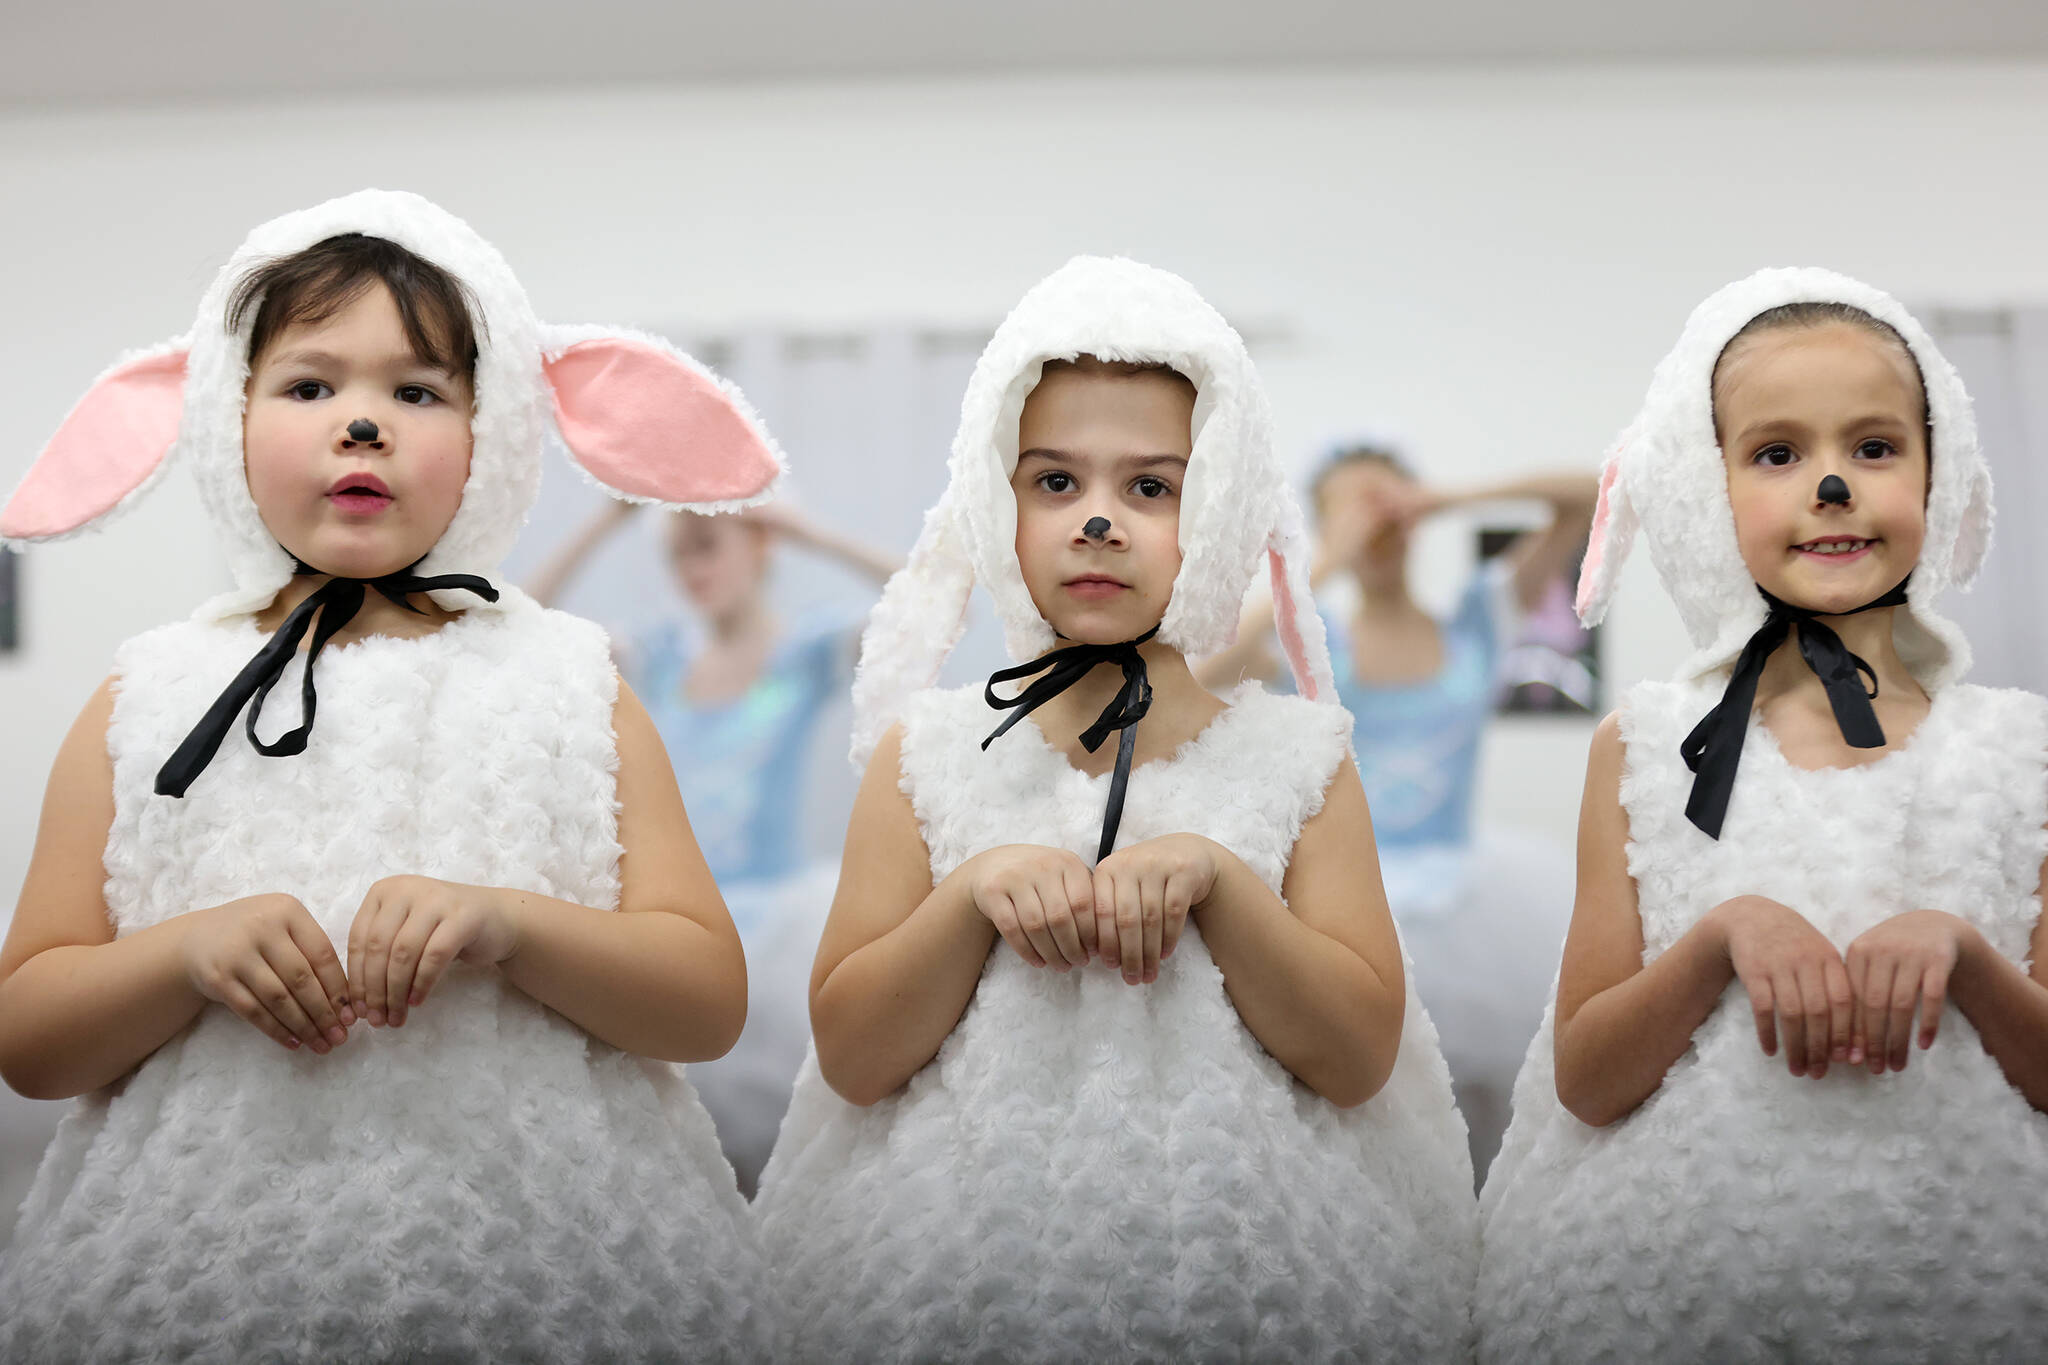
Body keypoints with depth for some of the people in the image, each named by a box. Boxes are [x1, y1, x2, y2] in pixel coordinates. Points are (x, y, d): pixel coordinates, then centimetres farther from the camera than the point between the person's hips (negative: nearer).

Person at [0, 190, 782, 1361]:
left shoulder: (572, 691, 5)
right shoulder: (146, 706, 6)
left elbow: (711, 1003, -2)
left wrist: (505, 924, -17)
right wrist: (189, 952, -14)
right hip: (205, 1268, 1)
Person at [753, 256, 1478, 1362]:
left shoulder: (1295, 761, 1)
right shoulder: (927, 758, 2)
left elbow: (1360, 1059, -5)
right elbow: (850, 1057, -1)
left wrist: (1216, 880, -16)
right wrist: (973, 894, -15)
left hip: (1245, 1262, 0)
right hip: (968, 1250, 0)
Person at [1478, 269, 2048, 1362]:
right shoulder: (1646, 745, 0)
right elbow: (1585, 1081, -3)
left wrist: (1959, 951, -16)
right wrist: (1725, 938, -18)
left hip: (1949, 1262, 1)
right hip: (1674, 1258, 0)